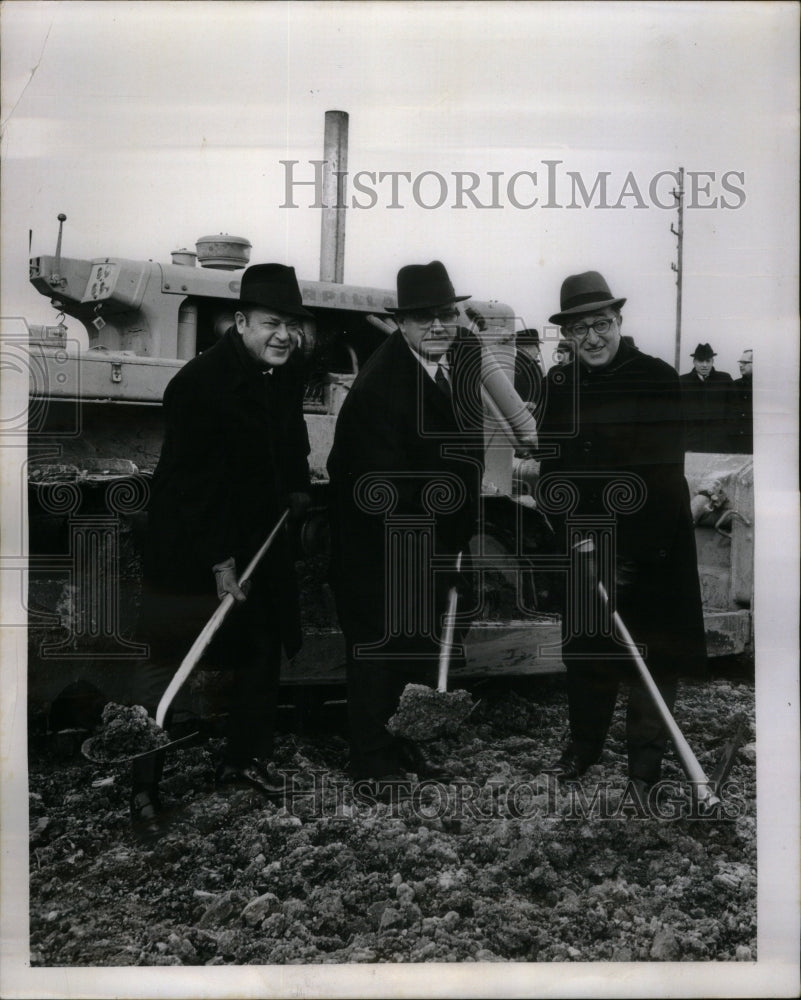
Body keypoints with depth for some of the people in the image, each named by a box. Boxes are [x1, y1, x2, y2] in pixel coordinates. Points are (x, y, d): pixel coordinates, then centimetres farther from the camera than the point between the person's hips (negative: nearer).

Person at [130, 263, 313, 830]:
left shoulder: (287, 375, 1)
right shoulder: (201, 382, -23)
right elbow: (196, 480, -24)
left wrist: (297, 490, 8)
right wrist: (220, 561, -24)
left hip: (259, 540, 8)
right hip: (191, 550, -8)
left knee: (263, 651, 16)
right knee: (170, 666, 0)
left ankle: (246, 758, 33)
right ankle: (145, 783, 13)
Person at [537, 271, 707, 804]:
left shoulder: (659, 379, -9)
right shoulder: (561, 389, 5)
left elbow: (664, 474, -15)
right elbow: (552, 472, 4)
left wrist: (631, 555, -18)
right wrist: (575, 535, -10)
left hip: (653, 547, -3)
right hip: (584, 545, 4)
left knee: (655, 653, 5)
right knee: (586, 646, 12)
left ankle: (646, 759, 20)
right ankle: (584, 744, 31)